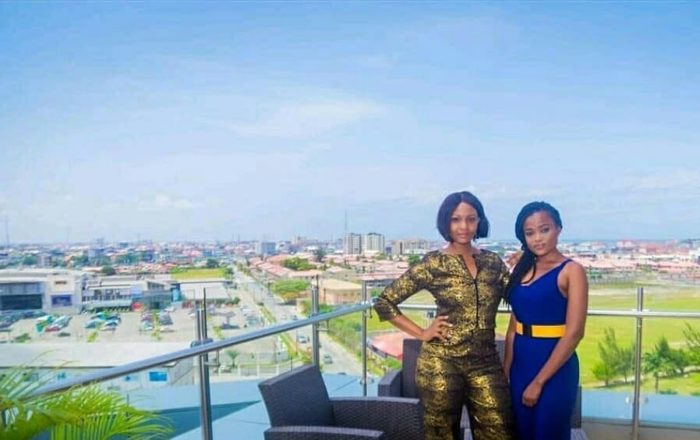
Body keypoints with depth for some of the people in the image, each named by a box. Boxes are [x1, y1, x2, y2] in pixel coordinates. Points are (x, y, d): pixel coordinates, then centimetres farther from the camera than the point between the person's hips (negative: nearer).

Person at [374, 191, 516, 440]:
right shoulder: (433, 264, -7)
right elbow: (384, 302, -5)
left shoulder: (493, 262, 6)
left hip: (486, 363, 4)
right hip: (441, 363, -3)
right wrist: (422, 333, -7)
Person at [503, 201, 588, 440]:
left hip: (554, 369, -5)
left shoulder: (571, 271, -10)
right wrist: (505, 372, 4)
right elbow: (513, 326, 8)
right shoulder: (522, 269, 7)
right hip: (521, 364, 6)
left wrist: (539, 381, -15)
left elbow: (574, 332, -16)